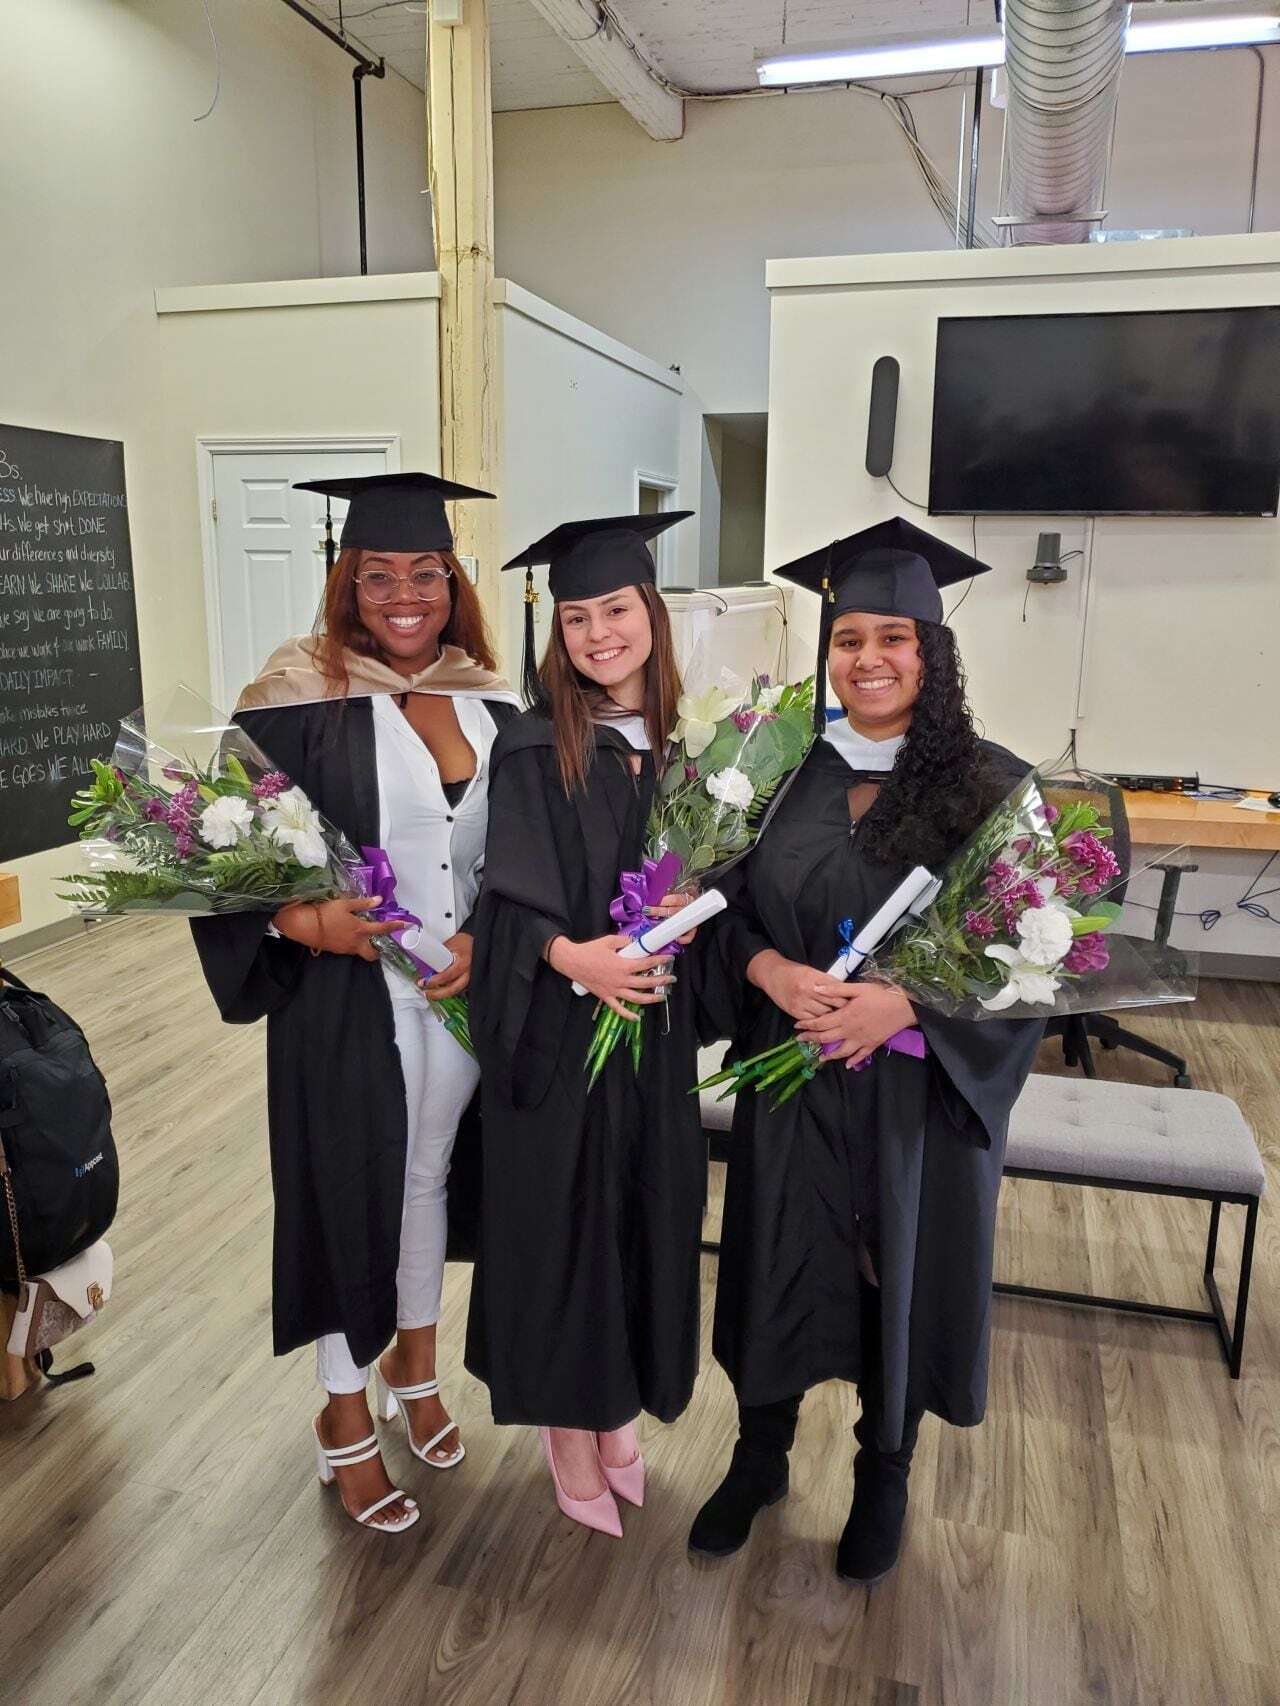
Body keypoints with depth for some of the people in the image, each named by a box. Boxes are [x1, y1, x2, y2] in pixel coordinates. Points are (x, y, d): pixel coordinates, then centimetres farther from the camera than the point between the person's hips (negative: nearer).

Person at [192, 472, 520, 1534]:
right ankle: (346, 1414, 33)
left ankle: (415, 1363, 45)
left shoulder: (490, 705, 3)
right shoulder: (301, 699, -11)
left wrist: (482, 937, -10)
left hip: (465, 987, 5)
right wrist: (302, 920, -27)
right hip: (347, 996, -4)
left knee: (428, 1175, 21)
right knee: (349, 1190, 9)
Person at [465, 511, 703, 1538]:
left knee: (648, 1211, 14)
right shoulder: (534, 750, -8)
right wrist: (572, 956, -29)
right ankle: (568, 1427, 29)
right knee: (561, 1214, 7)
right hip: (558, 1029, -4)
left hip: (656, 1028, 4)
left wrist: (686, 911, -12)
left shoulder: (683, 741, 4)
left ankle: (620, 1406, 37)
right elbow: (510, 903, -11)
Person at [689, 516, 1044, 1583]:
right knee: (779, 1265, 14)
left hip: (921, 1089, -2)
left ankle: (884, 1474, 40)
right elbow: (727, 910, 4)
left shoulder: (991, 787, -8)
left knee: (903, 1273, 14)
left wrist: (899, 1004, -22)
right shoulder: (783, 772, 0)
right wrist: (774, 972, -16)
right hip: (791, 1082, 2)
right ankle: (761, 1456, 40)